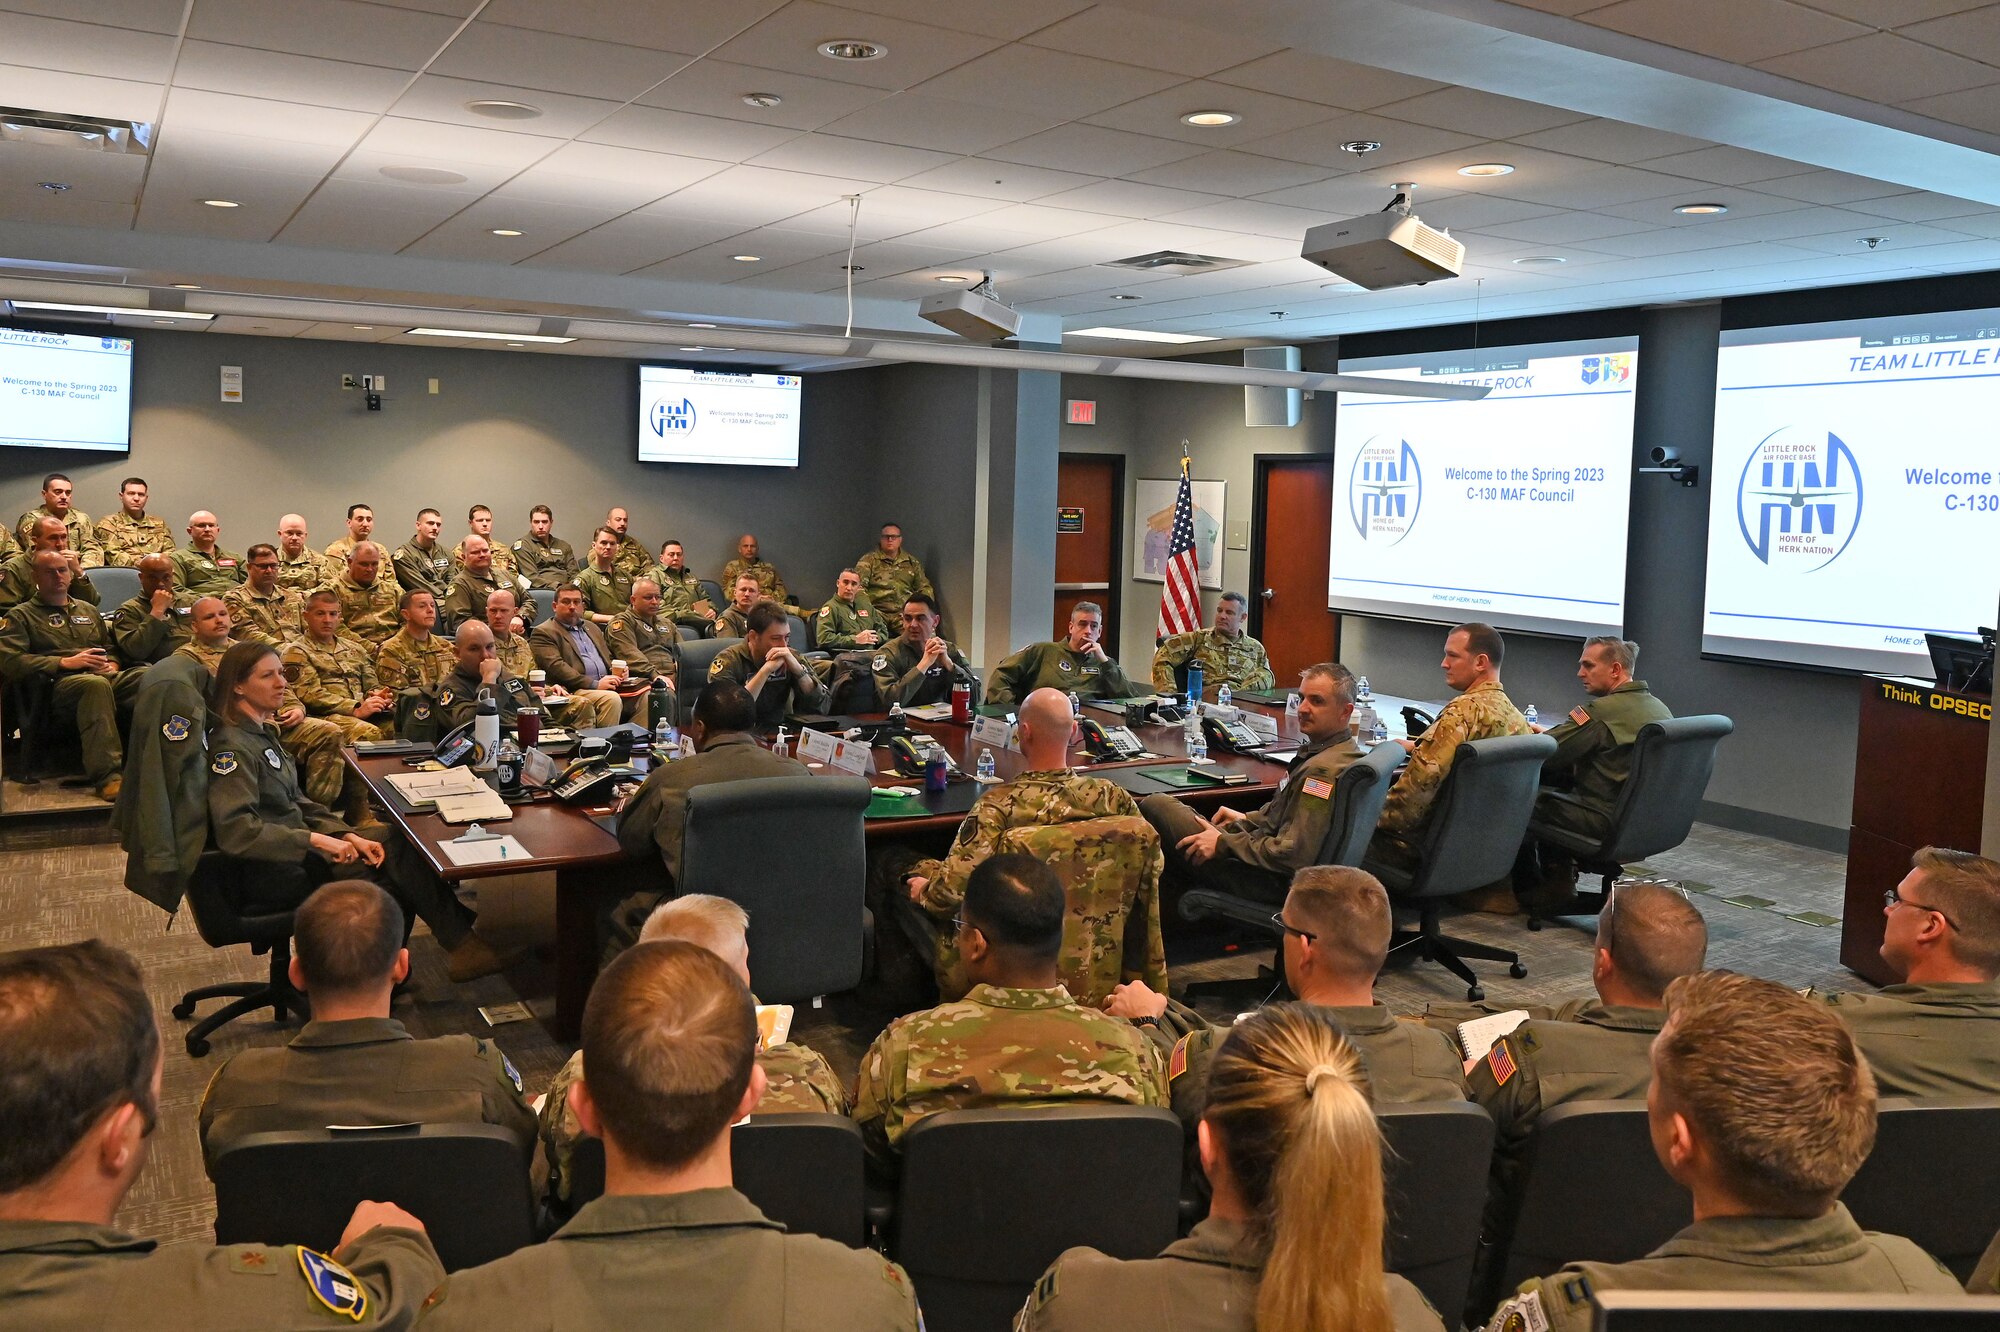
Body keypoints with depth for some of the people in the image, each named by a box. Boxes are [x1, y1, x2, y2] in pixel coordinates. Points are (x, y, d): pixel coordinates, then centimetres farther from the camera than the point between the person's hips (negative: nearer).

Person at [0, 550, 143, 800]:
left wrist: (111, 665, 7)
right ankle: (106, 777, -48)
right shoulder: (21, 616, 16)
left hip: (109, 677, 4)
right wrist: (65, 662, -9)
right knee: (96, 684, -43)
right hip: (61, 683, -4)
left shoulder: (88, 610, 33)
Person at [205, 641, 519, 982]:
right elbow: (235, 830, -27)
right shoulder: (232, 746, -17)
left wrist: (347, 836, -1)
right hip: (274, 872, -9)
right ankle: (462, 946, -1)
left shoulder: (261, 732, 13)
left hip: (296, 849, 9)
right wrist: (317, 841, -25)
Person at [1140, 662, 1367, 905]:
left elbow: (1293, 855, -28)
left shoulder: (1322, 771, -26)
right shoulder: (1349, 752, 7)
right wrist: (1247, 819, 17)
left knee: (1155, 805, -8)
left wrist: (1223, 844, -18)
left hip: (1271, 883, -11)